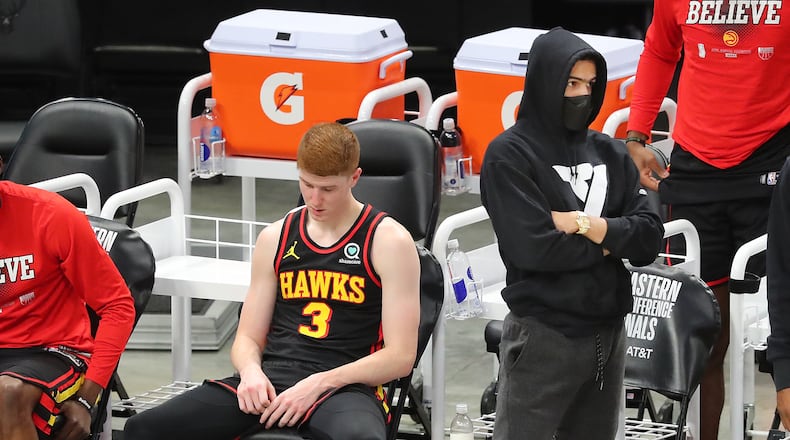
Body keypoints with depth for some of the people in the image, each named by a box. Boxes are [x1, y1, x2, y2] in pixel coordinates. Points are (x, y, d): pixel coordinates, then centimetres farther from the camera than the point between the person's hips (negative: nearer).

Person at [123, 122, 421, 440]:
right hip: (270, 381, 4)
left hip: (343, 389, -4)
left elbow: (399, 357, -2)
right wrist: (250, 371, -6)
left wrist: (319, 384, -14)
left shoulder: (389, 242, 3)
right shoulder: (275, 238, 16)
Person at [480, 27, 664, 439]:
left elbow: (650, 239, 2)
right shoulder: (510, 154, -5)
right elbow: (534, 248, -17)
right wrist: (607, 241, -5)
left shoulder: (610, 153, 11)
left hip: (609, 335, 6)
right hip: (542, 337, -6)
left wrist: (584, 224, -12)